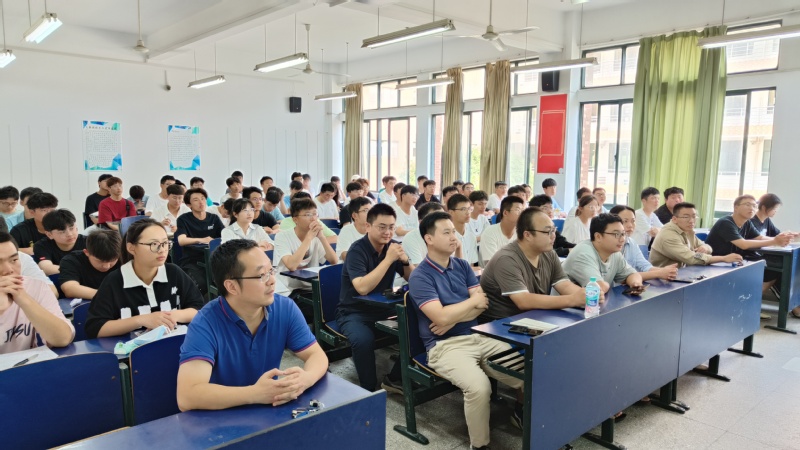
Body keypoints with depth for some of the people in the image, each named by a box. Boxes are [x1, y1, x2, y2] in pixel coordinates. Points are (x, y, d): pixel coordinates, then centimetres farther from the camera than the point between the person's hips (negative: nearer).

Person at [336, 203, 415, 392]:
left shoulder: (392, 246, 0)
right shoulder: (357, 250, -17)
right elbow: (363, 288, -31)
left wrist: (405, 260, -18)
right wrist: (388, 259, -30)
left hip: (383, 308, 6)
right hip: (354, 312, -6)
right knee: (363, 339, -35)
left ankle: (394, 379, 2)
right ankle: (370, 390, -13)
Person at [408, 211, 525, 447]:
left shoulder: (462, 265, 11)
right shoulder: (420, 276, -9)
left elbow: (482, 305, 4)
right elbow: (441, 317, -19)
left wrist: (453, 319, -12)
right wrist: (472, 301, -5)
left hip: (478, 337, 6)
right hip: (445, 346, -6)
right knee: (479, 386, -32)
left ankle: (522, 410, 23)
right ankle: (479, 444, -7)